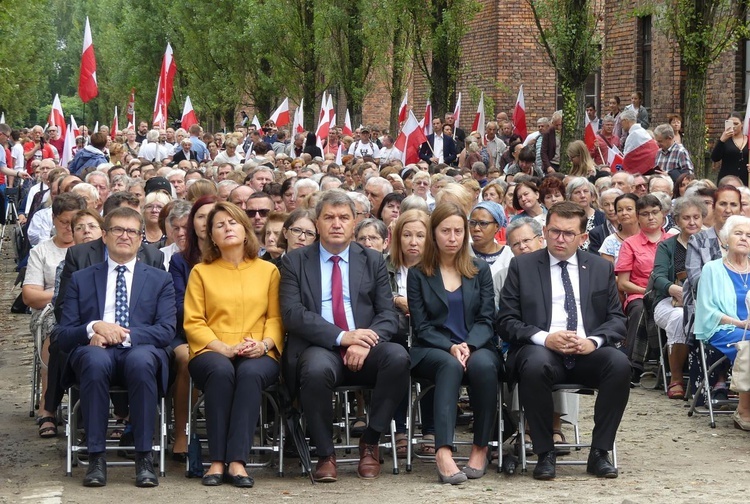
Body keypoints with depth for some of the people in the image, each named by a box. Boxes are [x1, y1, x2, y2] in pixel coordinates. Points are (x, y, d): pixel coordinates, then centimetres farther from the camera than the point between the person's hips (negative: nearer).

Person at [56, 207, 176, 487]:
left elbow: (166, 331, 4)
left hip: (140, 351, 0)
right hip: (95, 351, 0)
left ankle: (144, 457, -32)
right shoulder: (81, 279, 21)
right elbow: (63, 336, 11)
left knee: (141, 359, -38)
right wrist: (95, 327, -10)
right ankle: (96, 457, -32)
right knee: (95, 359, -38)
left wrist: (125, 335, -11)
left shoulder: (159, 280, 20)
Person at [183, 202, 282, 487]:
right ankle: (216, 460, -35)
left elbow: (276, 317, 11)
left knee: (251, 373, -37)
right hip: (212, 353, 0)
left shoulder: (268, 271, 17)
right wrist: (223, 348, -9)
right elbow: (193, 322, 7)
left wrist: (263, 344, -11)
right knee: (221, 371, -37)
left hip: (257, 356, 0)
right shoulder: (201, 272, 15)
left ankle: (236, 461, -40)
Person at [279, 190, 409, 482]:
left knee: (398, 357, -30)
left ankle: (370, 442, -12)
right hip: (319, 348, -2)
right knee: (317, 369, -38)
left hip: (364, 347, 2)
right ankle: (325, 455, -17)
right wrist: (341, 337, -16)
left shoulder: (373, 261, 16)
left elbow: (387, 314, 8)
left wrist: (365, 343, -14)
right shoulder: (295, 261, 9)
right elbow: (292, 314, -4)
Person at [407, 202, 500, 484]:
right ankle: (444, 452, -50)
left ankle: (480, 447, -23)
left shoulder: (480, 271, 16)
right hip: (432, 351, -1)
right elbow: (421, 325, 1)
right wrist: (450, 347, -17)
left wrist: (469, 346, -15)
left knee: (483, 365, -35)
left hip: (476, 347, 2)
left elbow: (486, 319, 6)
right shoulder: (418, 275, 11)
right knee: (450, 365, -37)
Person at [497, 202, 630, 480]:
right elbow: (506, 321, 3)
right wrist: (544, 338, -16)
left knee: (620, 363, -30)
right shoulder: (522, 266, 9)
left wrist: (594, 341, -11)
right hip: (540, 349, -2)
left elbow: (617, 319, 11)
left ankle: (599, 452, -16)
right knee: (535, 365, -37)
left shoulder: (601, 268, 16)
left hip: (587, 353, 2)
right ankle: (545, 454, -20)